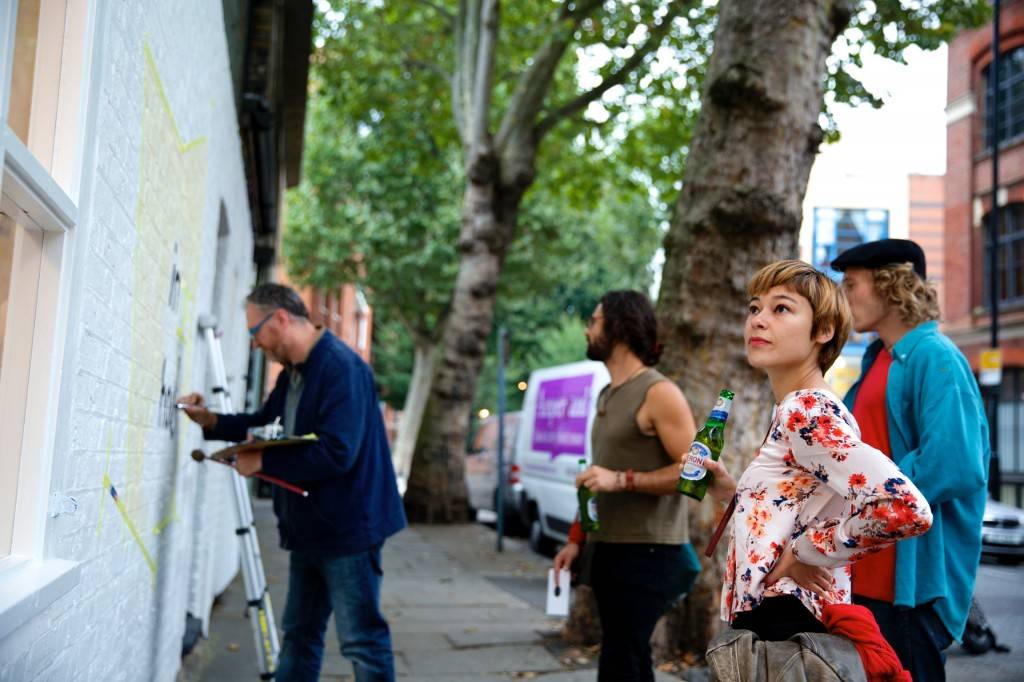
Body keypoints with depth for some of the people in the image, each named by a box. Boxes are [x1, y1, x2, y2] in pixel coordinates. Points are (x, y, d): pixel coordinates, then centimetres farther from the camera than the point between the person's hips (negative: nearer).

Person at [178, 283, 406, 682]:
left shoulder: (341, 368, -21)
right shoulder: (292, 373, 10)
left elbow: (337, 453, -29)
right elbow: (263, 422, 23)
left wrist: (263, 463, -20)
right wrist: (211, 422, 6)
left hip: (347, 528, -10)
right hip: (308, 529, 10)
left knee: (362, 641, -1)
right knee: (299, 634, 19)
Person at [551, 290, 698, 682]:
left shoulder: (659, 393, -11)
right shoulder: (605, 397, 17)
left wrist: (622, 480, -23)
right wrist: (576, 538, 18)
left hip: (648, 553, -9)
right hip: (608, 550, 9)